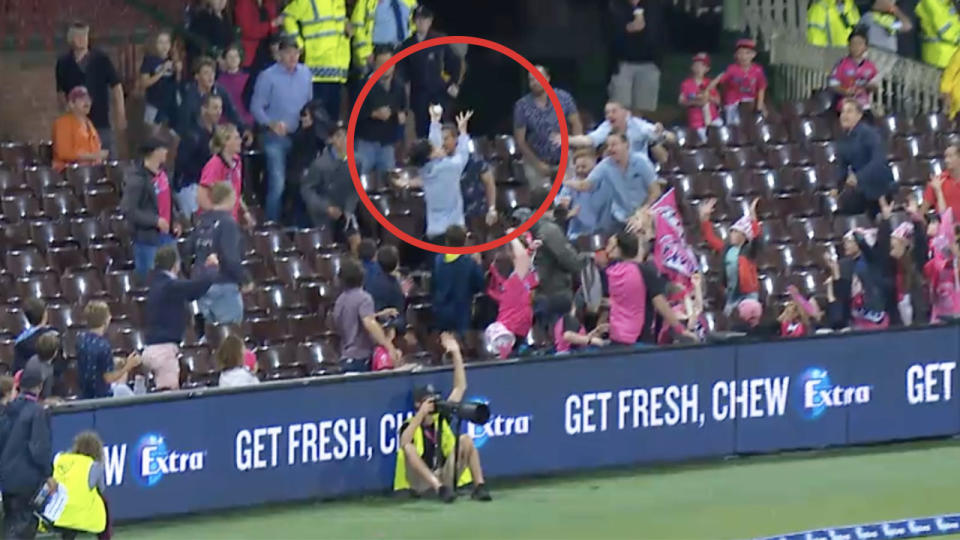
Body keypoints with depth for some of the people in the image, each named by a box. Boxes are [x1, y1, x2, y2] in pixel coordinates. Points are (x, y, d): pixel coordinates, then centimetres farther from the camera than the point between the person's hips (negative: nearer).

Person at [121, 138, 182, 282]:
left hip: (167, 234, 8)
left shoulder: (162, 172, 4)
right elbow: (129, 210, -23)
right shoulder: (136, 179, -21)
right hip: (148, 238, -8)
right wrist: (155, 220, -22)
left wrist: (175, 219, 10)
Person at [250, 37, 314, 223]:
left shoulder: (305, 73, 7)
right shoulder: (268, 77, -8)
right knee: (277, 185, -9)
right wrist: (271, 124, -24)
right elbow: (256, 107, -9)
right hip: (276, 138, -5)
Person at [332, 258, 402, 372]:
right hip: (361, 358, -8)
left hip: (345, 359, 8)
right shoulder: (363, 298, -11)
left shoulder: (341, 300, 15)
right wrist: (389, 346, -33)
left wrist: (379, 315, 29)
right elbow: (369, 324, -27)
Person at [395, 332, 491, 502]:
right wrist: (421, 414, -25)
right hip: (420, 482, -4)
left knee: (465, 439, -10)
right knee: (408, 448, -30)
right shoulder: (410, 425, -4)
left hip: (445, 476, 4)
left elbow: (460, 388, 8)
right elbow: (404, 443, -28)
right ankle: (439, 488, -43)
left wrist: (456, 354, 1)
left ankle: (479, 487, -21)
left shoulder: (442, 418, 7)